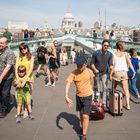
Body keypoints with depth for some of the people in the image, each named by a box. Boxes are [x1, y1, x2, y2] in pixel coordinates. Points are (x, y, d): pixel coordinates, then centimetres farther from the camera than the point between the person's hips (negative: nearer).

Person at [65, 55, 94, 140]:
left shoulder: (89, 72, -13)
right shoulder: (74, 73, -15)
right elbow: (68, 84, -21)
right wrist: (66, 96, -34)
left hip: (87, 96, -2)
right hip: (78, 96, 3)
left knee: (85, 116, -9)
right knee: (81, 114, 22)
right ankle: (83, 128, 45)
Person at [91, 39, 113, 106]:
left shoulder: (109, 54, -6)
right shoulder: (96, 53, -8)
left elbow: (110, 64, -7)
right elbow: (92, 63, -1)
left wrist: (112, 68, -29)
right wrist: (95, 69, -18)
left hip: (104, 73, 0)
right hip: (97, 73, 0)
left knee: (105, 88, -9)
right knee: (97, 89, 8)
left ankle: (104, 103, -4)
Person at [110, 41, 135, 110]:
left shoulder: (114, 55, -3)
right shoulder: (125, 54, 1)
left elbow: (113, 66, -7)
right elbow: (129, 63, -10)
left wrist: (110, 74, -3)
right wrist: (133, 71, -10)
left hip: (116, 72, -1)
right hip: (124, 73, 1)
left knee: (114, 88, 19)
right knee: (126, 89, 3)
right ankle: (128, 105, -2)